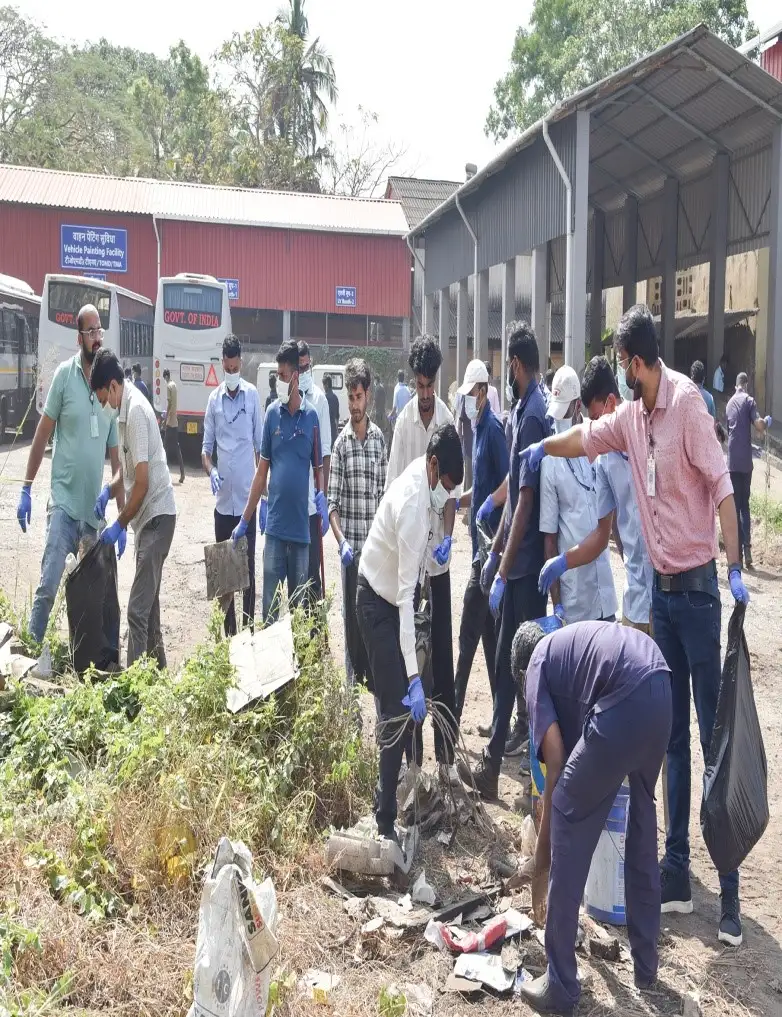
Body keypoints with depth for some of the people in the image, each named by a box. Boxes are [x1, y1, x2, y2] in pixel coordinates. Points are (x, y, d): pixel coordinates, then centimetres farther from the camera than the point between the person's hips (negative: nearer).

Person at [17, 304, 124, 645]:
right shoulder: (65, 374, -6)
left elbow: (115, 454, 10)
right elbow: (43, 433, -2)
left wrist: (123, 517, 8)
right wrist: (26, 488, -4)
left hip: (94, 508, 4)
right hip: (63, 501, -4)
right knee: (48, 586, -10)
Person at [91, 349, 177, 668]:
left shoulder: (136, 411, -19)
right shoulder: (124, 408, 11)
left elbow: (142, 483, -21)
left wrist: (119, 526, -15)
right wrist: (108, 491, 3)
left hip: (157, 515, -10)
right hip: (150, 517, 10)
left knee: (137, 609, -11)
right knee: (148, 603, 18)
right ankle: (158, 670, 30)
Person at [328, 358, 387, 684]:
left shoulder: (379, 439, 5)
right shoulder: (341, 442, -1)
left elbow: (384, 494, 6)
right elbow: (332, 502, -4)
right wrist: (341, 541, -17)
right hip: (351, 547, -1)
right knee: (352, 617, 6)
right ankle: (353, 683, 16)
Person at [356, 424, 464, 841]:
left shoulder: (426, 480, -7)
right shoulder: (412, 504, -33)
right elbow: (406, 594, -35)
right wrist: (413, 676, -37)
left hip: (389, 596, 9)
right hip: (379, 602, -9)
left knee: (395, 704, 16)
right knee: (397, 709, -9)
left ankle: (387, 796, 31)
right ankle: (385, 821, 0)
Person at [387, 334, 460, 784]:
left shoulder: (449, 420, 1)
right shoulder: (404, 421, -1)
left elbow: (451, 488, 2)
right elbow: (394, 486, -2)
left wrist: (448, 536, -12)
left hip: (438, 554, 1)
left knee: (443, 653, 5)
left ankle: (447, 754, 14)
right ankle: (413, 752, 17)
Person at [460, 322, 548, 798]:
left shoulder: (533, 416, -19)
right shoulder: (529, 410, 12)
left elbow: (526, 499, -22)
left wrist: (503, 572, -21)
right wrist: (495, 550, 23)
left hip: (525, 563, -9)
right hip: (521, 558, 9)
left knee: (512, 661, -2)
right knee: (515, 657, 17)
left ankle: (492, 766, 6)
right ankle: (524, 727, 29)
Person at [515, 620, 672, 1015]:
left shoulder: (536, 666, 18)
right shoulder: (571, 645, 38)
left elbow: (556, 772, 9)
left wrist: (540, 862, 18)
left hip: (625, 702, -8)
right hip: (662, 694, 8)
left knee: (567, 834, 8)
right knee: (643, 824, 27)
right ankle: (646, 964, 41)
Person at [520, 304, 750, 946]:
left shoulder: (687, 401, -14)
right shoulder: (632, 416, 8)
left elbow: (721, 483, -18)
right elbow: (586, 438, 26)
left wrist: (736, 567, -22)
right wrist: (540, 449, 37)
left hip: (697, 585, -8)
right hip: (661, 587, 8)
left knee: (716, 733, -4)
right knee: (673, 736, 11)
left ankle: (731, 890, 4)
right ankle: (678, 871, 20)